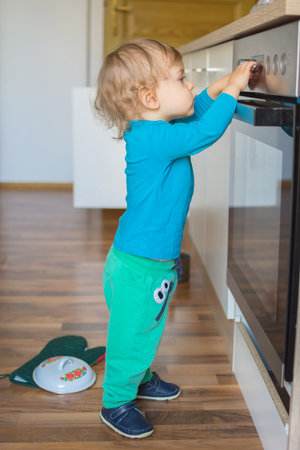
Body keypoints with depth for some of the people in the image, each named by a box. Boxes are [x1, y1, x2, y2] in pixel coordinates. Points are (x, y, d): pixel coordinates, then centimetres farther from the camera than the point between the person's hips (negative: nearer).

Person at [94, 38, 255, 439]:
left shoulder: (155, 131, 4)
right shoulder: (150, 138, -27)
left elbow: (193, 115, 24)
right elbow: (205, 132, -35)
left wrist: (215, 90, 10)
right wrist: (232, 89, -21)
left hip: (159, 262, 10)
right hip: (137, 269, -10)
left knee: (150, 330, 27)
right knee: (131, 336, 7)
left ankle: (141, 379, 49)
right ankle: (116, 403, 26)